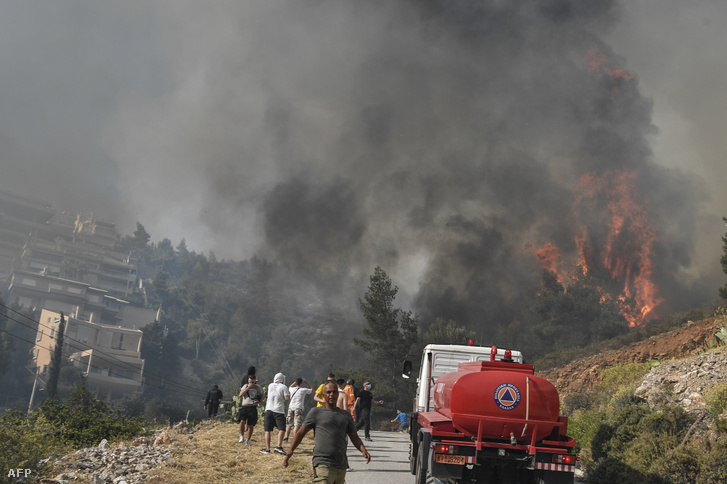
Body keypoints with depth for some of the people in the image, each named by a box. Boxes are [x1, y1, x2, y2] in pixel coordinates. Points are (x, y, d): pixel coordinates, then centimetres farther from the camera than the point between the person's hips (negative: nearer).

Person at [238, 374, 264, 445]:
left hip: (253, 408, 0)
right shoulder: (245, 386, 11)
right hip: (244, 407, 0)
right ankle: (242, 437, -5)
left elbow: (263, 396, 15)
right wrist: (248, 387, -10)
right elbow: (241, 395, -4)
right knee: (242, 421, -22)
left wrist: (259, 401, -4)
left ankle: (248, 440, 15)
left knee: (251, 425, 0)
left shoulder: (258, 387, 10)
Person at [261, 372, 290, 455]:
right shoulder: (283, 387, -3)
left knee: (268, 430, 5)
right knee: (281, 429, -3)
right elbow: (287, 398, -9)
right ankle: (278, 446, -18)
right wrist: (288, 394, 10)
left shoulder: (270, 386, 10)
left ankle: (267, 449, 3)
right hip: (279, 411, -3)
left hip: (269, 409, 4)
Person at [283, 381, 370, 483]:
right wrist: (290, 451, -7)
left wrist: (363, 450, -3)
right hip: (323, 464, -5)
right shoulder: (315, 412, 7)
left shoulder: (346, 415, 18)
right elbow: (300, 433, 7)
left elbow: (354, 437, 18)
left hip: (341, 467, 5)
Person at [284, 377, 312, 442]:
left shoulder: (292, 389, 10)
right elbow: (312, 390, 16)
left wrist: (296, 382, 29)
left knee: (288, 424, 14)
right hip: (298, 408, -4)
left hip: (290, 408, 4)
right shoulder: (303, 390, -1)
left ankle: (286, 437, 10)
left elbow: (290, 387, 36)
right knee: (297, 424, -9)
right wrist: (307, 382, 19)